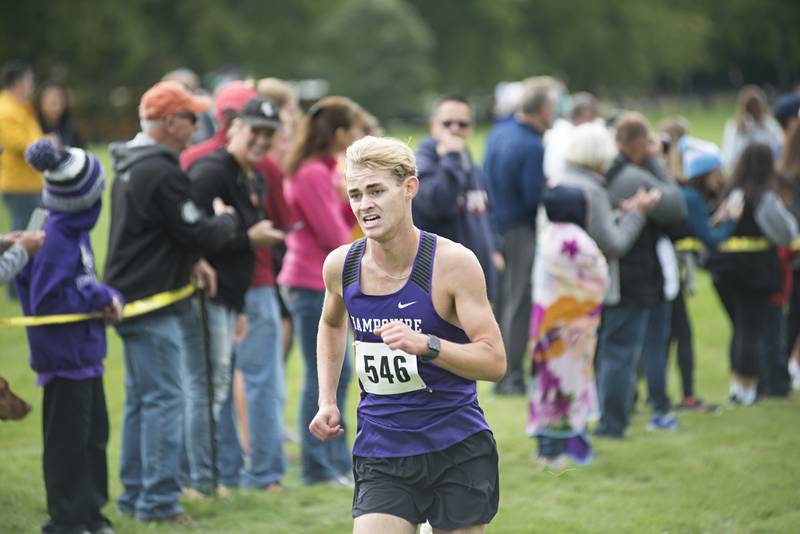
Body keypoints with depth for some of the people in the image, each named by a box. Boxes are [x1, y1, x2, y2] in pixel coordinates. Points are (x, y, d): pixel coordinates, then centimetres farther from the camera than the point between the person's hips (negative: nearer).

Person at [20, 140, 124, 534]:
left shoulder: (73, 231, 8)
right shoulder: (55, 237, -21)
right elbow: (45, 299, -23)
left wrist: (107, 296, -5)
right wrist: (99, 297, -17)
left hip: (84, 351, 10)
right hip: (63, 353, -10)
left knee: (94, 433, 17)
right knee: (67, 438, -1)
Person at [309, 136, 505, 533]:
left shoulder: (453, 262, -12)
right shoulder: (341, 265, 0)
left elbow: (495, 361, -14)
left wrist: (426, 345, -29)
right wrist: (327, 402, 15)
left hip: (457, 452, -2)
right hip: (380, 455, 2)